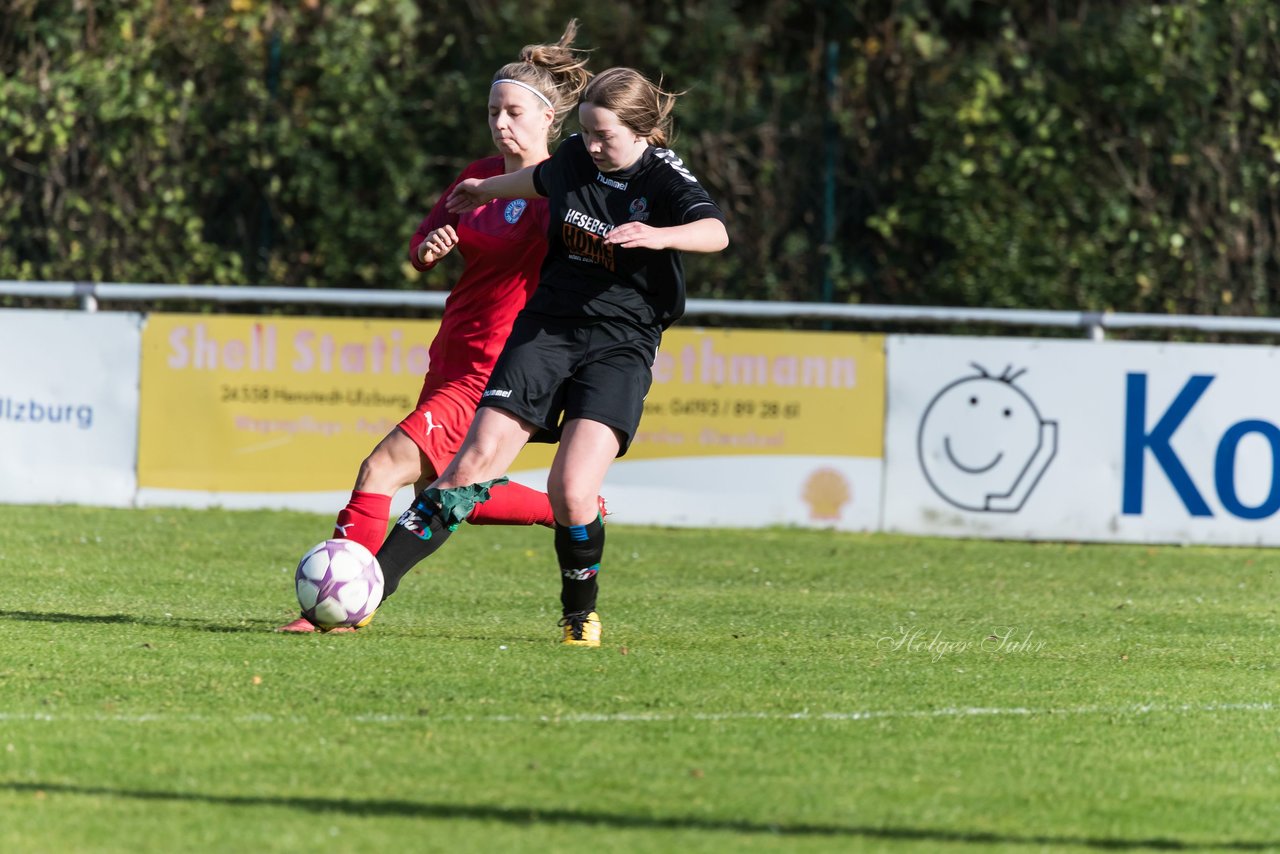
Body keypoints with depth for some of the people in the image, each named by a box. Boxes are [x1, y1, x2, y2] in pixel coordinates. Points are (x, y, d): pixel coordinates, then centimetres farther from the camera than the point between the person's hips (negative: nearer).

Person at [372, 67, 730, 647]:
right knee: (475, 465, -8)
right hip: (546, 329, 4)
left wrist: (657, 235, -50)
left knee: (572, 490, -18)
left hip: (620, 347, -4)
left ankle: (580, 613, 7)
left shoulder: (665, 178, -11)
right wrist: (486, 190, 47)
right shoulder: (575, 158, 4)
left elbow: (715, 233, -30)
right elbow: (540, 181, 29)